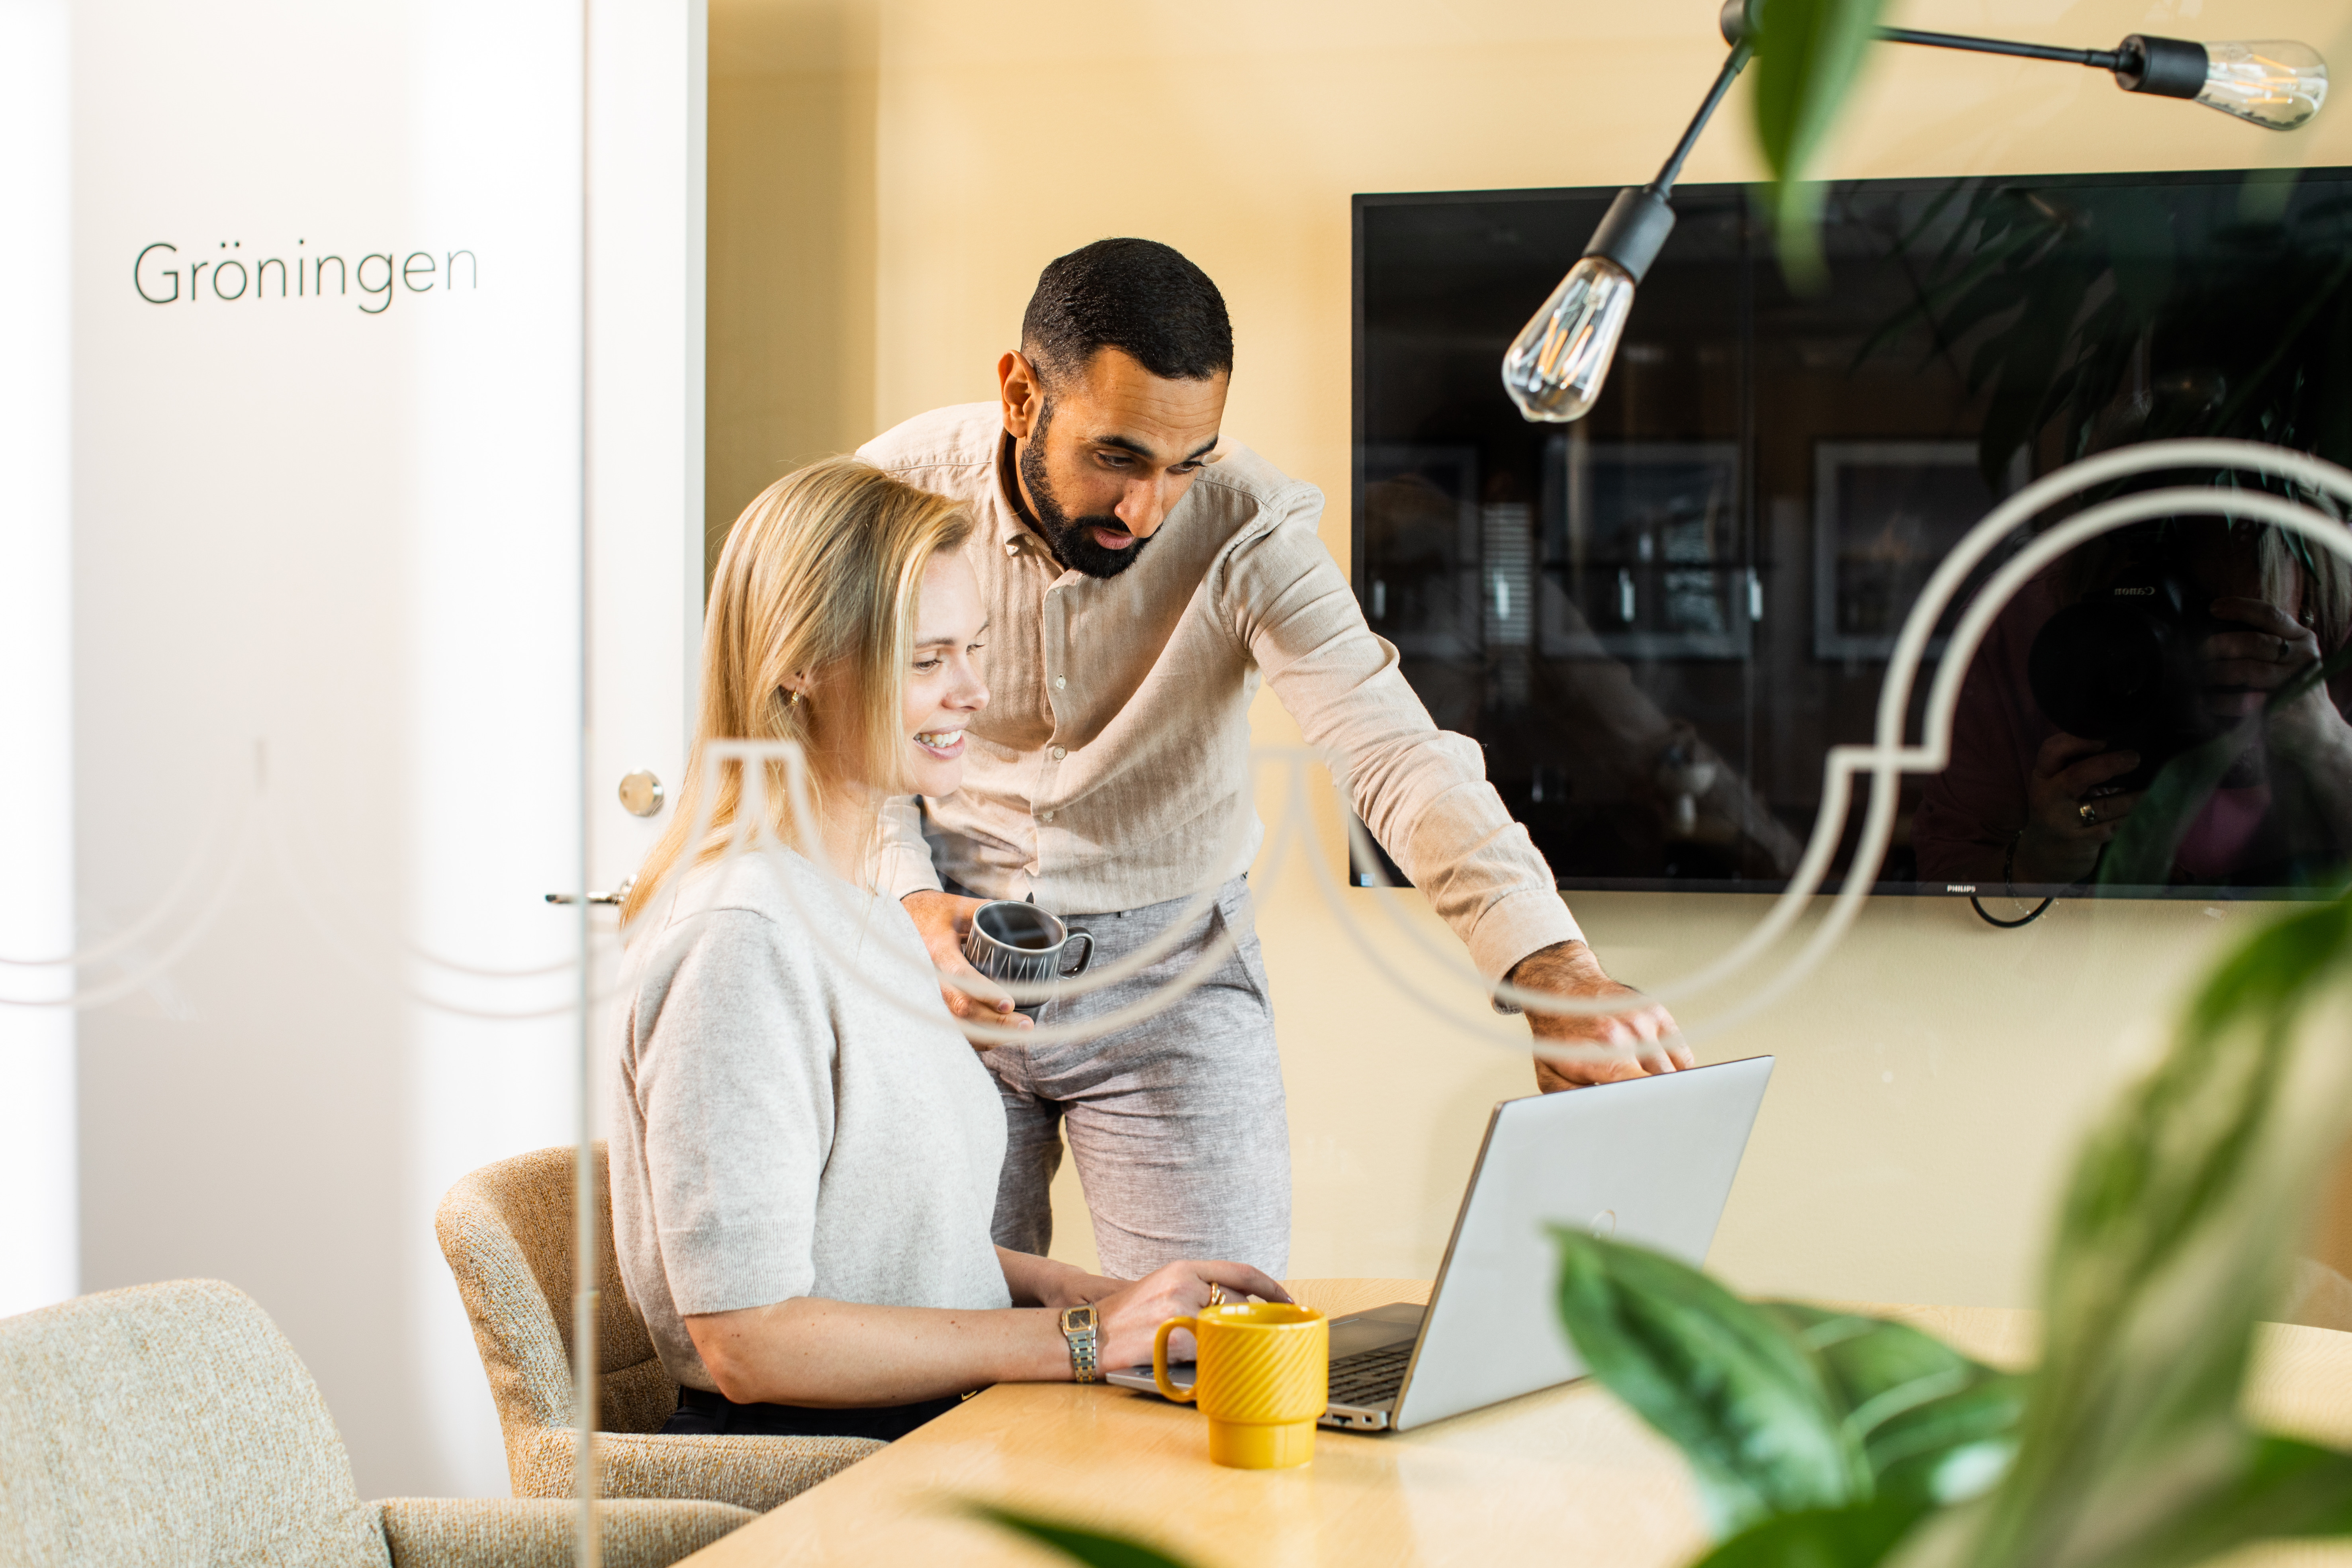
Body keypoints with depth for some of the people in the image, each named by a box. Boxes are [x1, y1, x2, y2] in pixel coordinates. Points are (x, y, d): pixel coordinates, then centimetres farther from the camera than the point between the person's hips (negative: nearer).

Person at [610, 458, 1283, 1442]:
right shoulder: (745, 934, -16)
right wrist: (1083, 1336, -16)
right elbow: (750, 1340, -19)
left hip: (929, 1432, 9)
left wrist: (1106, 1296, 6)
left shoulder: (864, 910, 15)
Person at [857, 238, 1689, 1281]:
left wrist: (1550, 966, -46)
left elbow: (1395, 755, -31)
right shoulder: (895, 493, -13)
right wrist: (908, 901, -18)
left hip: (1169, 961, -1)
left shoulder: (1251, 532, -18)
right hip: (948, 957, 1)